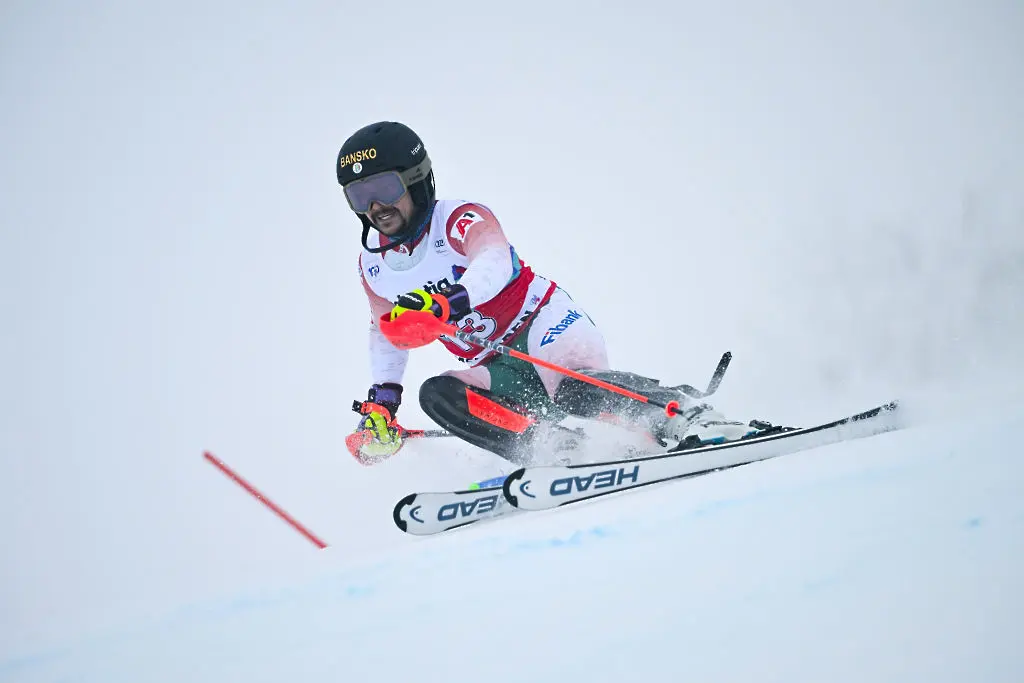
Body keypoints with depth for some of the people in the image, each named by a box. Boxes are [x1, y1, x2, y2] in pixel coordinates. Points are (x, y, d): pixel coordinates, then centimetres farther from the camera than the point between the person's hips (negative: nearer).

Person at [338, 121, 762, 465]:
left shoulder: (459, 219, -15)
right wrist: (382, 398, 9)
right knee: (436, 395, -24)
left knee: (574, 389, -38)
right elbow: (387, 330, 23)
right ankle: (564, 452, -33)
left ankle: (692, 418, -32)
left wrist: (445, 301, -57)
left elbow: (494, 265, -37)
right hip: (500, 370, 7)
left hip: (543, 325, -7)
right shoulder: (373, 264, 6)